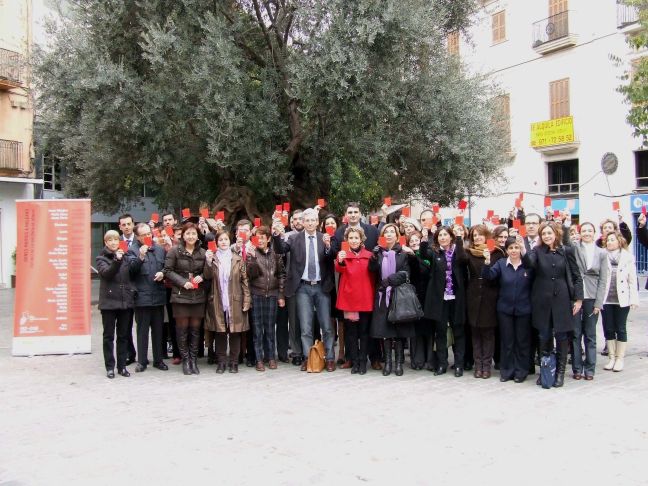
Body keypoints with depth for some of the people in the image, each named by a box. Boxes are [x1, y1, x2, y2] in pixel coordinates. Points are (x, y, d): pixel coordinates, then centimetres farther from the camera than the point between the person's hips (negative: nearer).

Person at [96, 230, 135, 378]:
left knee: (123, 335, 9)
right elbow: (106, 273, -18)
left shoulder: (124, 256, 9)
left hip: (125, 301, 3)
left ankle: (122, 366, 17)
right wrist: (116, 260, -31)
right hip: (109, 302, -3)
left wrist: (132, 293, 4)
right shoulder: (101, 258, 0)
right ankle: (110, 367, 11)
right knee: (109, 336, 4)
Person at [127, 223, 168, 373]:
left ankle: (158, 359, 21)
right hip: (142, 296, -4)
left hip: (158, 295, 4)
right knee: (142, 330, 3)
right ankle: (142, 361, 13)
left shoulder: (160, 249, 11)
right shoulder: (133, 250, -2)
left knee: (158, 329, 11)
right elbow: (131, 269, -14)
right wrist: (140, 257, -27)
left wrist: (162, 273, -1)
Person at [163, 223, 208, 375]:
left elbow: (208, 273, 14)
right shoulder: (175, 251, -2)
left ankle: (194, 359, 16)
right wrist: (183, 282, -13)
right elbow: (168, 271, -4)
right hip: (181, 295, -2)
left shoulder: (202, 252, 6)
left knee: (195, 328, 6)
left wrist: (202, 277, -7)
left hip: (198, 296, 3)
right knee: (182, 328, 1)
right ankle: (185, 360, 12)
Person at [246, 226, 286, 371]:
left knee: (270, 327, 7)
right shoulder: (252, 253, 0)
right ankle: (259, 359, 9)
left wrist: (281, 295, 4)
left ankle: (271, 357, 17)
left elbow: (281, 274, 7)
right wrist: (252, 258, -21)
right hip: (257, 294, -1)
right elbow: (250, 274, -9)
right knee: (257, 327, 2)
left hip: (272, 295, 1)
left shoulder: (275, 254, 4)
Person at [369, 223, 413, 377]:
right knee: (385, 329, 0)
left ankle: (399, 362, 5)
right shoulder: (379, 252, 10)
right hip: (383, 295, 2)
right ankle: (388, 361, 7)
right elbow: (373, 269, -4)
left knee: (399, 329, -1)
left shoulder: (403, 253, 4)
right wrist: (374, 256, -20)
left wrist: (389, 280, -13)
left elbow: (405, 274, -3)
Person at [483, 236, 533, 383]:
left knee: (522, 341, 8)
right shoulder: (501, 263, 1)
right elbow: (489, 275, -10)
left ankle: (520, 372, 20)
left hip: (523, 310, -1)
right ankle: (506, 371, 20)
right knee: (506, 341, 9)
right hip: (505, 309, 1)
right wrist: (487, 261, -32)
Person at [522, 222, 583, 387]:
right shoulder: (538, 251, 3)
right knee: (544, 337, 8)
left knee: (562, 336, 4)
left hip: (562, 300, -1)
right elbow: (529, 263, -19)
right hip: (542, 301, 1)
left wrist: (578, 299, -2)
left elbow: (577, 277, 4)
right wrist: (523, 251, -38)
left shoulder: (567, 251, 1)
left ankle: (560, 372, 16)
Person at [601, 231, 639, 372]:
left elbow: (632, 280, 1)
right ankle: (611, 358, 18)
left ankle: (620, 359, 14)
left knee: (620, 329, 6)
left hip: (622, 299, -1)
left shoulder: (627, 257, 0)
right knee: (608, 329, 7)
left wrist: (634, 299, -4)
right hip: (606, 299, 1)